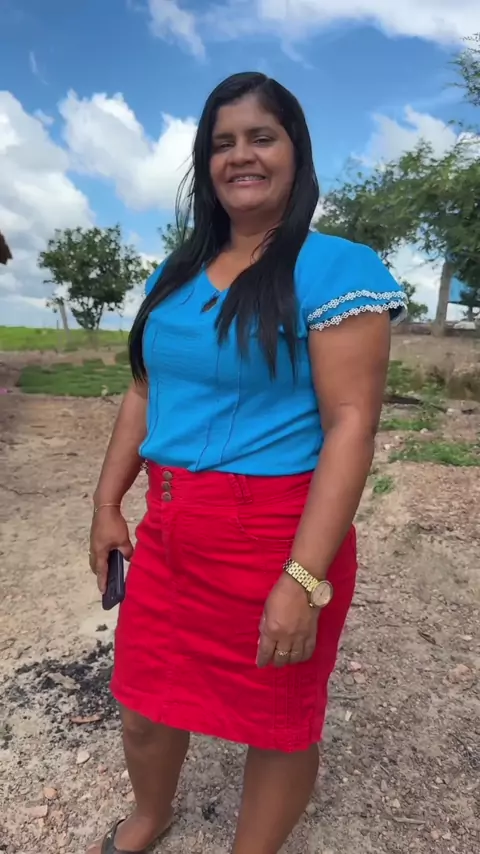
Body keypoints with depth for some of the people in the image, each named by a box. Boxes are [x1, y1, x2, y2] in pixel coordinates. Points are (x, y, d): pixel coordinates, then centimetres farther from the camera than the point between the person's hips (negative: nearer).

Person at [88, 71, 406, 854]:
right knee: (144, 702, 22)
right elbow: (144, 394, 15)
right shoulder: (175, 276, 11)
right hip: (168, 531, 7)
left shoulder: (336, 269, -10)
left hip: (278, 535, -6)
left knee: (277, 722, 16)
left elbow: (351, 423, -16)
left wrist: (305, 577, -21)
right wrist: (107, 505, 11)